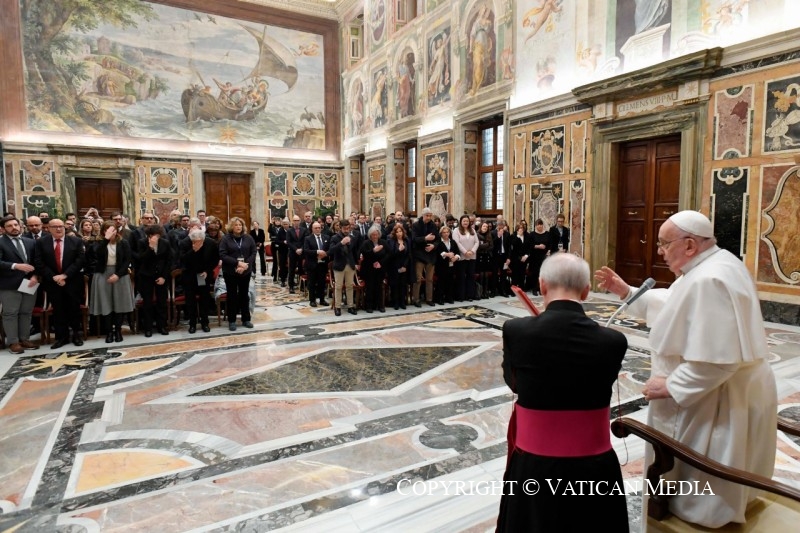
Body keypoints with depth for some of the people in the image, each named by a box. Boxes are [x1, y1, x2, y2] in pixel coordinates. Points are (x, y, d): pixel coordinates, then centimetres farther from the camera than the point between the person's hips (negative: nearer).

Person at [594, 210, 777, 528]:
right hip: (717, 390, 11)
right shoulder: (713, 264, 3)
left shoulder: (708, 281, -31)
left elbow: (717, 360, -33)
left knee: (704, 499, 10)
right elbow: (674, 305, 14)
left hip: (720, 399, -11)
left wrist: (670, 386, -23)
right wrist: (626, 292, 8)